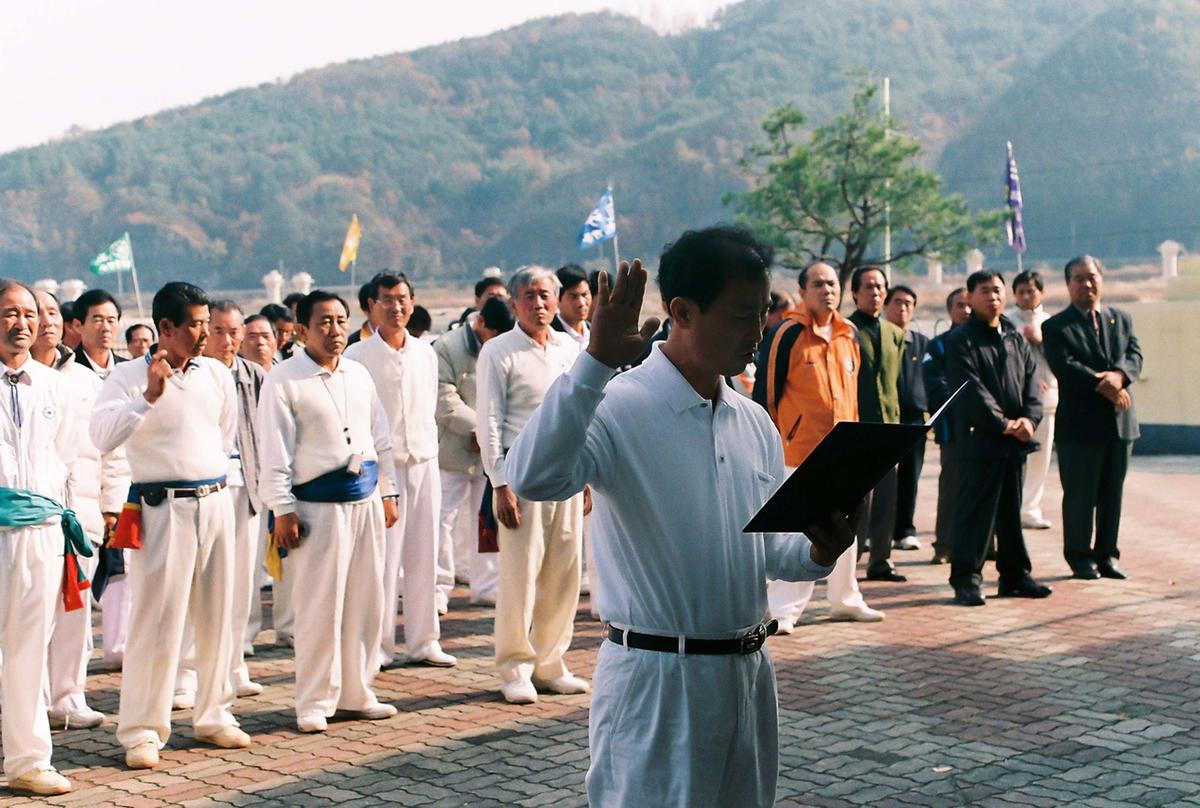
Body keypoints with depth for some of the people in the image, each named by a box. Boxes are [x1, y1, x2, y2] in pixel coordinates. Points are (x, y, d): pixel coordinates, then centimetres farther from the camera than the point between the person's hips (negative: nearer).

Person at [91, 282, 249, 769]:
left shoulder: (216, 373, 9)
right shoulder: (130, 376, -6)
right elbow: (103, 436, -20)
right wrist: (149, 396, -26)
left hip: (216, 502, 5)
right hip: (163, 508, -5)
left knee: (216, 617, 11)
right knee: (157, 623, -5)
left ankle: (213, 716, 24)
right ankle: (141, 730, 5)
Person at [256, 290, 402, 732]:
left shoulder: (359, 375, 13)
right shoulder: (284, 380, -6)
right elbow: (274, 451, -8)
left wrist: (387, 493, 16)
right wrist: (282, 510, -12)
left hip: (365, 499, 6)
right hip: (318, 504, -6)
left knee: (366, 601, 10)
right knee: (319, 606, -4)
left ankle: (356, 692, 22)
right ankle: (314, 702, 7)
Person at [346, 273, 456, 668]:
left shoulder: (426, 353, 12)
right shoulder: (358, 356, -3)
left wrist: (429, 453, 12)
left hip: (424, 462, 4)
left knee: (424, 556, 6)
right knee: (382, 558, -4)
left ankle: (423, 641, 15)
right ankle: (378, 646, 6)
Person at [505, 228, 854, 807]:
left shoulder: (755, 424, 10)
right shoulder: (618, 408, -13)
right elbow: (533, 477, -32)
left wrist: (817, 553, -5)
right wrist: (596, 363, -35)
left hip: (749, 673, 7)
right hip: (655, 679, -7)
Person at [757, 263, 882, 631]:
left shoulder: (849, 335, 9)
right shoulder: (790, 334, -10)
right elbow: (766, 387, -9)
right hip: (798, 449, -6)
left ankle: (845, 600, 27)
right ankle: (785, 608, 4)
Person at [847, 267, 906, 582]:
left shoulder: (895, 334, 15)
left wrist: (895, 416, 13)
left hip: (888, 423, 6)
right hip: (855, 424, -6)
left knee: (886, 497, 7)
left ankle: (881, 560, 14)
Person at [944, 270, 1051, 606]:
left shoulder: (1016, 340, 16)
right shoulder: (960, 342, -4)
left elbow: (1032, 385, 9)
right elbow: (972, 390, -13)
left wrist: (1028, 419, -9)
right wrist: (1003, 424, -18)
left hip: (1015, 440, 6)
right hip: (979, 439, -6)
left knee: (1012, 509, 13)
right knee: (974, 510, -5)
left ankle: (1015, 575, 20)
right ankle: (966, 579, -1)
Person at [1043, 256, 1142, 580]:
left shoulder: (1122, 319, 14)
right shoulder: (1055, 327, -1)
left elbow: (1134, 356, 2)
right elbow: (1064, 367, -14)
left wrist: (1119, 375, -19)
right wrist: (1103, 385, -23)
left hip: (1120, 420, 4)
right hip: (1079, 424, -4)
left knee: (1113, 493, 9)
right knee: (1079, 495, 1)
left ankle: (1107, 554, 19)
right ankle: (1080, 557, 11)